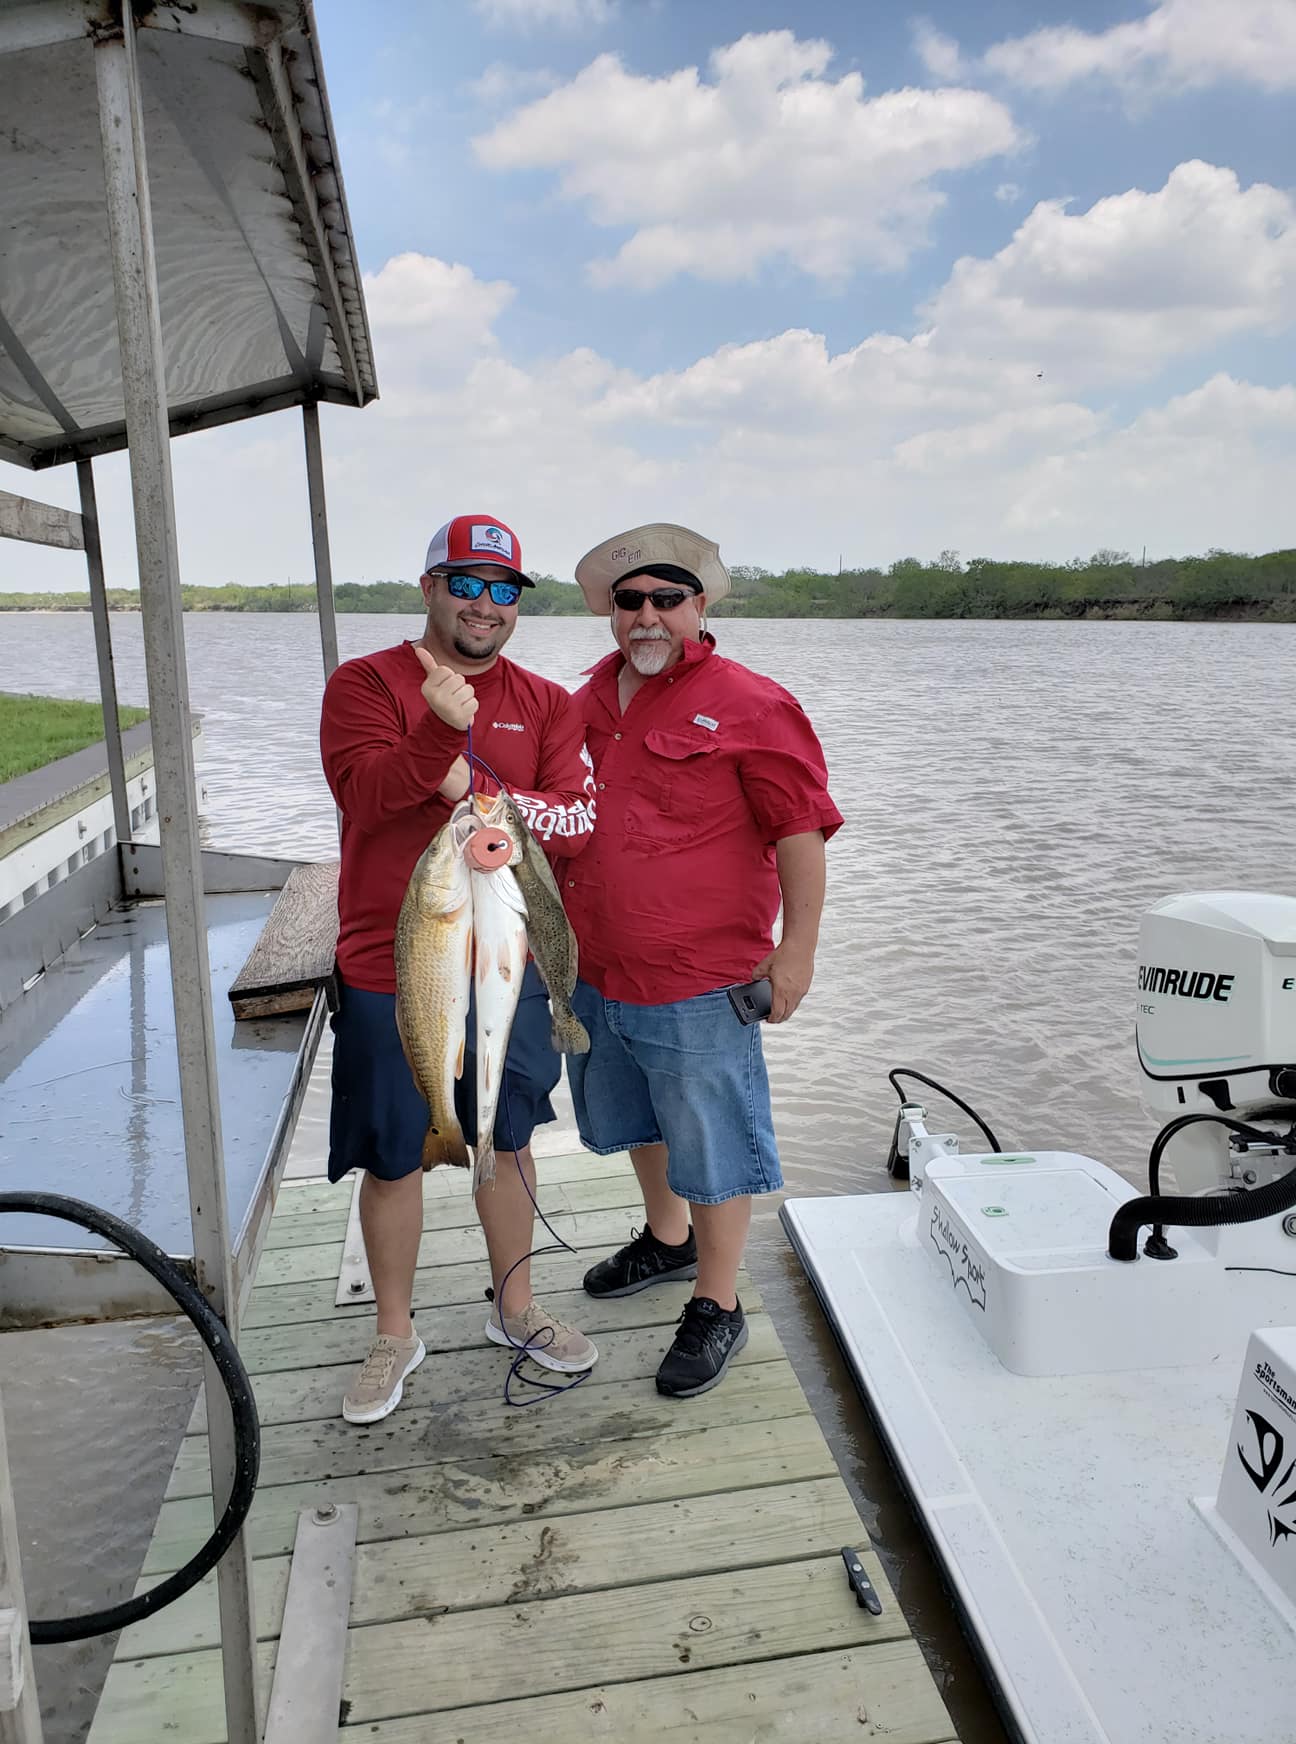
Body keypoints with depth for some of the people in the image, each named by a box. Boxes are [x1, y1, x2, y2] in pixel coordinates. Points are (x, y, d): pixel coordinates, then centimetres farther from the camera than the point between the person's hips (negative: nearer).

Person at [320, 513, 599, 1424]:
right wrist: (447, 728, -33)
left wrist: (479, 790, -19)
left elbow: (580, 820, -6)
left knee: (509, 1141, 17)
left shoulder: (546, 703, 5)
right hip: (390, 973, -2)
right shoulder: (365, 683, -3)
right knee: (394, 1159, 10)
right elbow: (363, 789, -19)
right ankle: (396, 1334, 32)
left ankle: (516, 1306, 39)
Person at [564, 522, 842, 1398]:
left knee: (710, 1145, 6)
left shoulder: (748, 705, -12)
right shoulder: (591, 699, 9)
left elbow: (801, 834, -13)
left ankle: (717, 1308, 25)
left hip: (696, 987, -7)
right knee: (639, 1122, 25)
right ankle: (667, 1238, 50)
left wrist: (797, 949, -15)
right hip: (596, 973, 7)